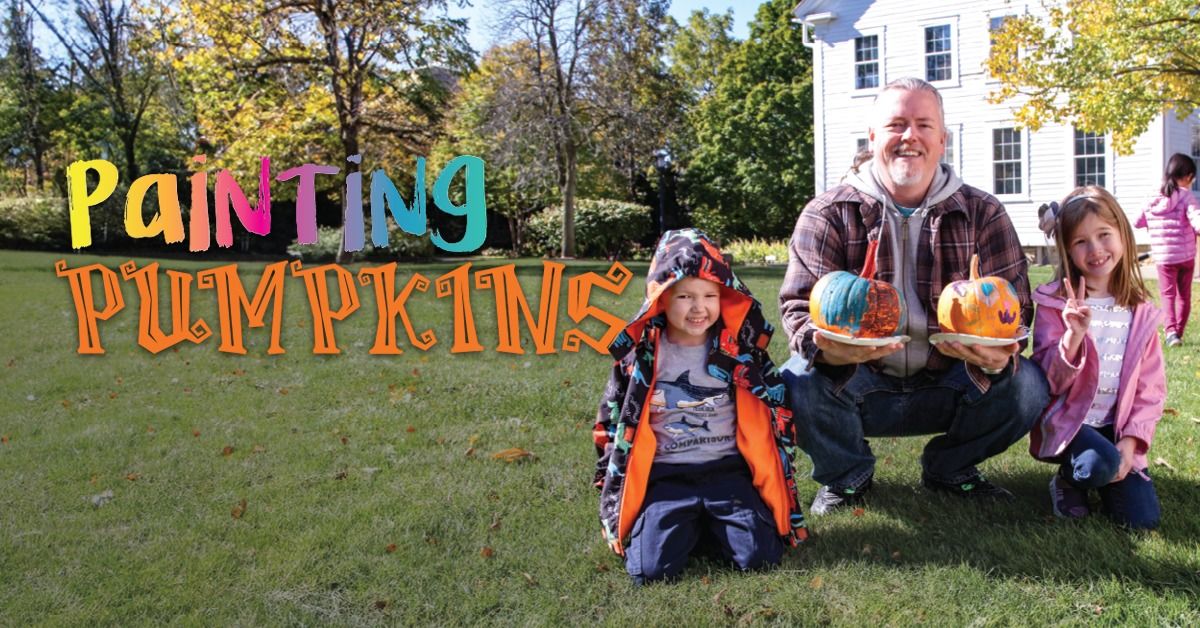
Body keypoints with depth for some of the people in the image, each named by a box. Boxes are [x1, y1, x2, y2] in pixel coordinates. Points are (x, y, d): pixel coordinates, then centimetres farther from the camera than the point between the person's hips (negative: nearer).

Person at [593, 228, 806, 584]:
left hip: (728, 472, 1)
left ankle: (704, 526, 12)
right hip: (666, 478, -1)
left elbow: (777, 414, 9)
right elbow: (611, 426, 8)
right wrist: (613, 505, 8)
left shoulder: (741, 352, 0)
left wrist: (780, 495, 8)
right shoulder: (638, 356, -2)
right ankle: (683, 529, 13)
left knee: (760, 557, -17)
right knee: (651, 569, -19)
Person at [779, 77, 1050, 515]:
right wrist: (824, 345, -39)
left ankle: (949, 468, 9)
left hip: (946, 387, 2)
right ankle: (846, 475, 3)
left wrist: (998, 354, -31)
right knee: (799, 381, -31)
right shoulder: (829, 214, -6)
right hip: (860, 384, -2)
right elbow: (800, 304, -14)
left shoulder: (983, 214, 0)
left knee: (1026, 385, -23)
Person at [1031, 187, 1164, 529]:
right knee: (1100, 465, -34)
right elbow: (1049, 382, -11)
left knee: (1143, 518, -10)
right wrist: (1073, 337, -27)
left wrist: (1130, 441, -9)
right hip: (1067, 422, -3)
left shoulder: (1142, 312, 4)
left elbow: (1151, 389, 4)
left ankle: (1104, 475, 21)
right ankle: (1068, 478, 2)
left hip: (1116, 427, 4)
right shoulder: (1055, 303, -7)